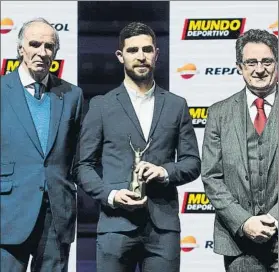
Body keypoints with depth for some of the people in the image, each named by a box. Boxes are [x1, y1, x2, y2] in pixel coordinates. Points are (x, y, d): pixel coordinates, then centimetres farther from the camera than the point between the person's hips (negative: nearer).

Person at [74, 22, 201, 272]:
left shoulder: (176, 105, 11)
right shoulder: (102, 105, 6)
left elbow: (193, 162, 11)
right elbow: (83, 166, 5)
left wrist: (166, 172, -8)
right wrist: (111, 195, -11)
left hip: (164, 224, 1)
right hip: (116, 224, -1)